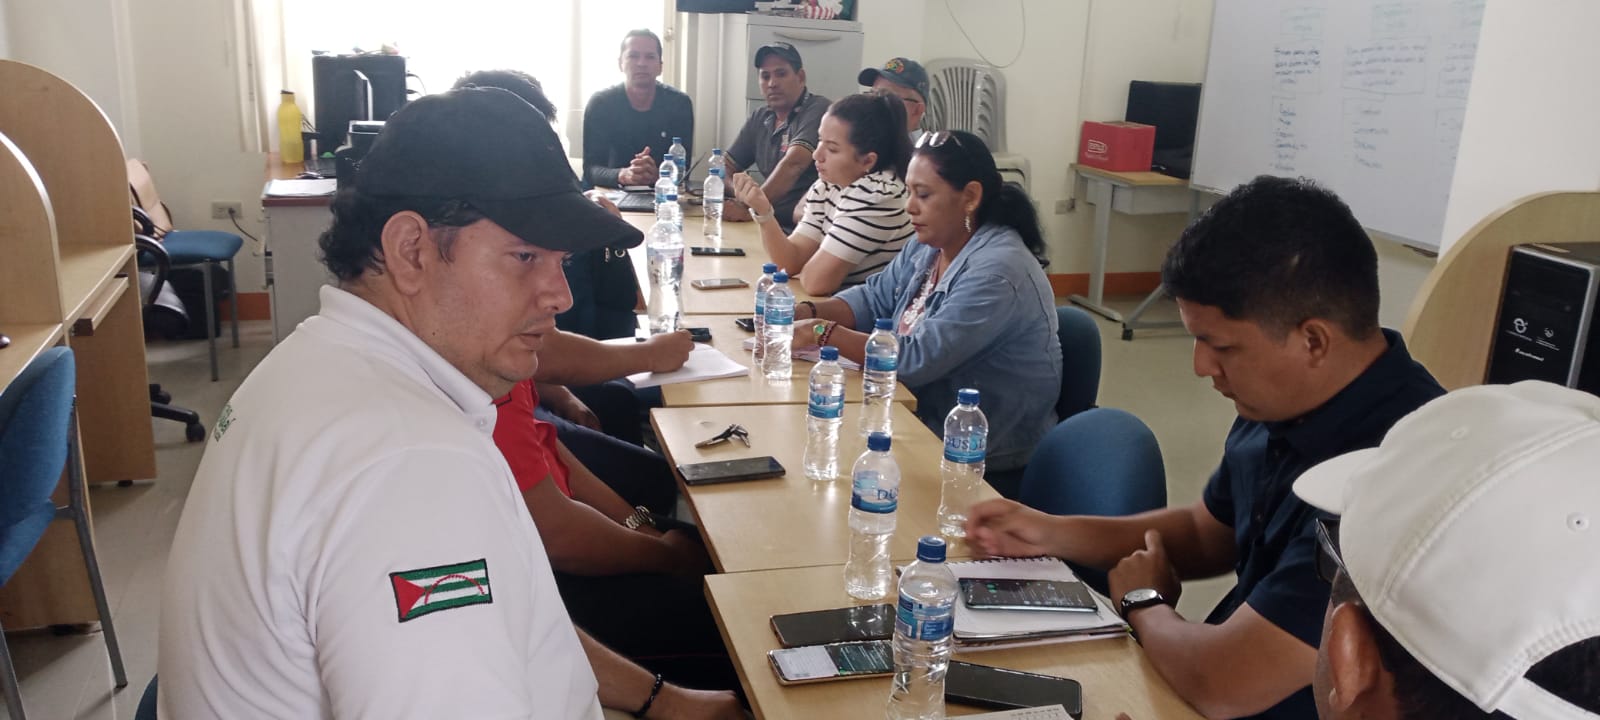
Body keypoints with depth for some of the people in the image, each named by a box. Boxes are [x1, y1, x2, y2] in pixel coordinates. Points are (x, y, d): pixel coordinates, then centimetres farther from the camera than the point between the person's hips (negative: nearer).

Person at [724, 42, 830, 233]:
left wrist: (749, 209, -28)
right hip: (773, 224, 6)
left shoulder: (818, 110, -9)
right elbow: (725, 166, 15)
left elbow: (793, 165, -22)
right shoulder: (759, 119, 14)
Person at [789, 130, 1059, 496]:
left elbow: (917, 358, -28)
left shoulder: (997, 273, -24)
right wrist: (804, 313, -7)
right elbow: (875, 298, 10)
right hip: (927, 426, 8)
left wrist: (823, 332, -23)